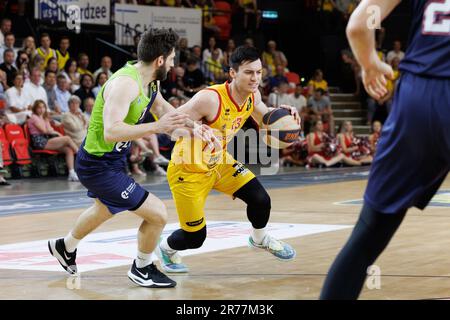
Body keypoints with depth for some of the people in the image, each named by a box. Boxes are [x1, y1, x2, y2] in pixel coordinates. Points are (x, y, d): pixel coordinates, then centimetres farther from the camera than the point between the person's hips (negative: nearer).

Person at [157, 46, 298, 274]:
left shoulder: (252, 96, -8)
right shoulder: (210, 99, -33)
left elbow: (265, 117, 14)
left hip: (219, 161, 6)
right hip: (188, 170, -6)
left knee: (260, 199, -7)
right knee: (195, 238, -4)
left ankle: (259, 239, 27)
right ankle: (166, 248, 32)